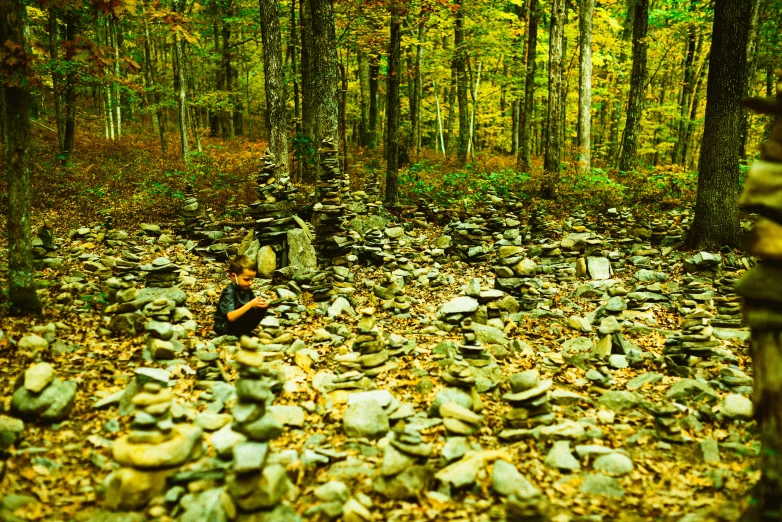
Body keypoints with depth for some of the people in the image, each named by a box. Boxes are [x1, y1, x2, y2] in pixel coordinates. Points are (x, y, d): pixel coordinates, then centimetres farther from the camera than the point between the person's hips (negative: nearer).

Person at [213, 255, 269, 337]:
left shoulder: (247, 290, 0)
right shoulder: (229, 293, -23)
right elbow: (231, 317, -33)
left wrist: (261, 303, -20)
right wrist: (250, 304, -39)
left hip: (239, 323, 8)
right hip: (224, 327, -8)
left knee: (261, 309, -8)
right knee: (250, 311, -30)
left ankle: (244, 332, -5)